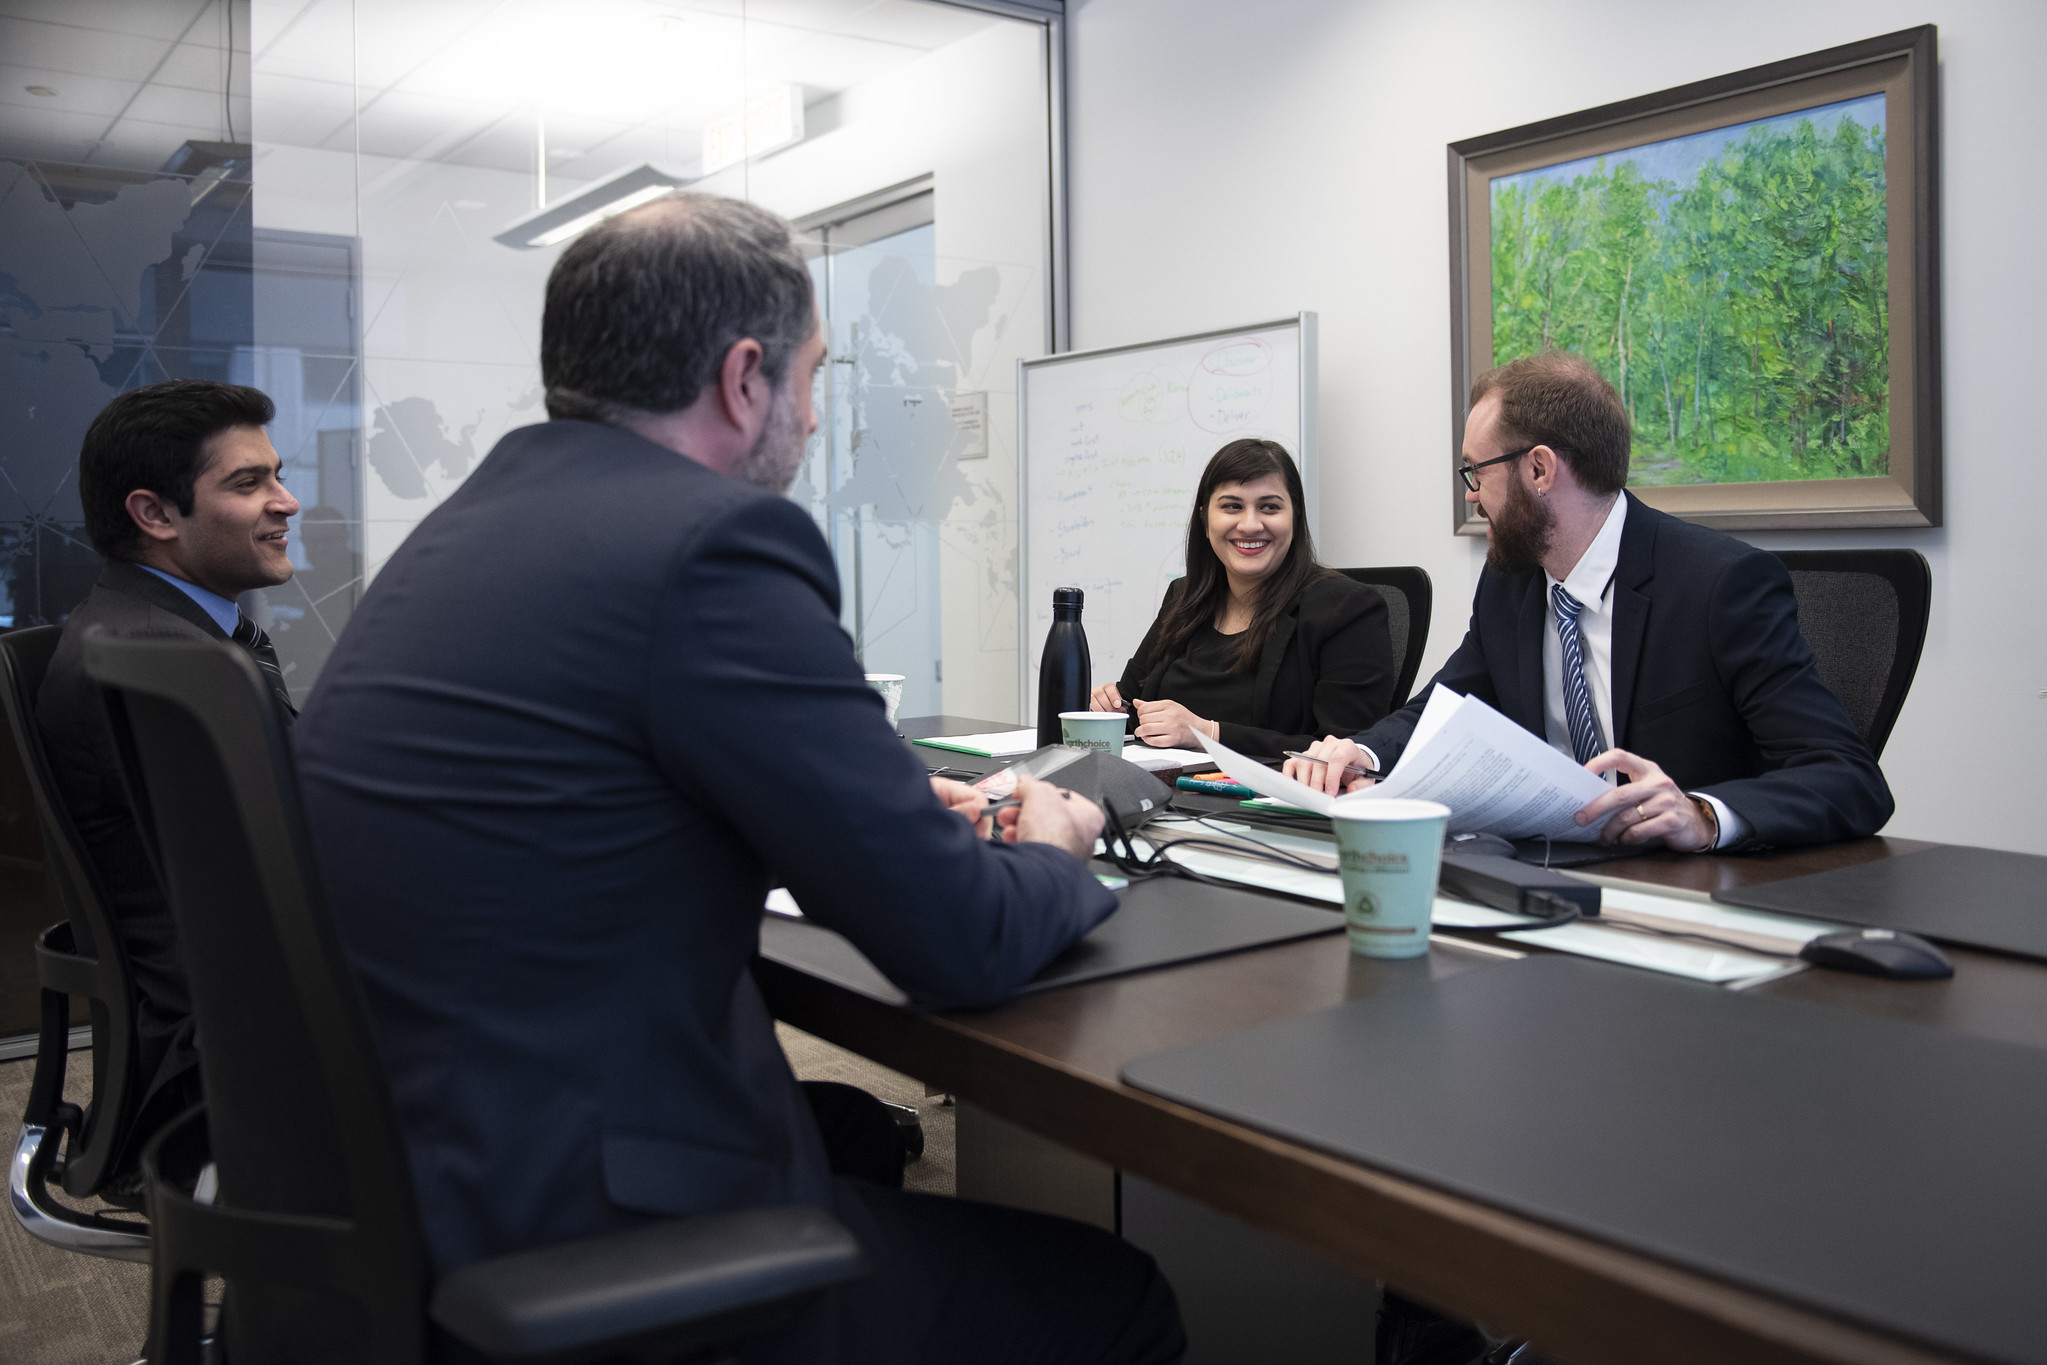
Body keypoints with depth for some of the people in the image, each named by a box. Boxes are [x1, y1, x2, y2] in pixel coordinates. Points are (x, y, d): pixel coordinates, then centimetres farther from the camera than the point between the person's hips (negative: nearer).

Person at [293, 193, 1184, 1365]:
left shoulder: (469, 520, 6)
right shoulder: (713, 538, -21)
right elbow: (962, 945, -17)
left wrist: (898, 813, 15)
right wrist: (1052, 853, 6)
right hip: (580, 1259, -9)